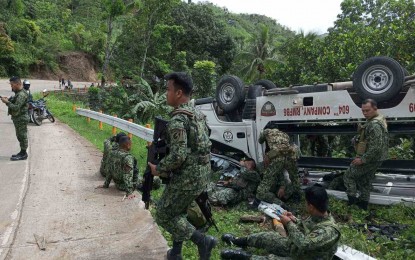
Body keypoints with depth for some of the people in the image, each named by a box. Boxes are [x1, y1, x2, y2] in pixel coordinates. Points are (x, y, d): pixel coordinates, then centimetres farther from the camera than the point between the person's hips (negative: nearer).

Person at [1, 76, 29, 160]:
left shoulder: (21, 95, -21)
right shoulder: (18, 93, 12)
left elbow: (16, 107, -27)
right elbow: (15, 102, 18)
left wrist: (7, 102, -19)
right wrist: (8, 99, 3)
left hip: (21, 119, -10)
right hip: (18, 118, 10)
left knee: (22, 136, -3)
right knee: (20, 136, 16)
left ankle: (23, 154, 5)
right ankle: (22, 152, 25)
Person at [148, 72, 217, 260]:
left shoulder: (178, 120, -20)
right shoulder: (198, 114, 10)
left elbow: (178, 156, -26)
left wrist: (158, 169, -10)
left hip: (187, 178, -9)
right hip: (202, 174, 9)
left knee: (164, 216, 7)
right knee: (177, 212, 24)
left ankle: (203, 241, 3)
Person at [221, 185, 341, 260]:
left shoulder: (329, 231, -34)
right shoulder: (317, 215, -6)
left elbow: (303, 243, -40)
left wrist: (289, 223, -29)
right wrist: (294, 220, -11)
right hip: (296, 247, 8)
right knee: (268, 236, 6)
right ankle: (238, 241, 24)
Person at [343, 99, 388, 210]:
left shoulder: (374, 125, -26)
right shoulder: (379, 120, 9)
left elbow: (376, 147, -31)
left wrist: (363, 159, -23)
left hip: (369, 159, -10)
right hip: (375, 159, 10)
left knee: (348, 176, 2)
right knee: (366, 181, 21)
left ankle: (352, 200, 3)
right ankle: (363, 203, 32)